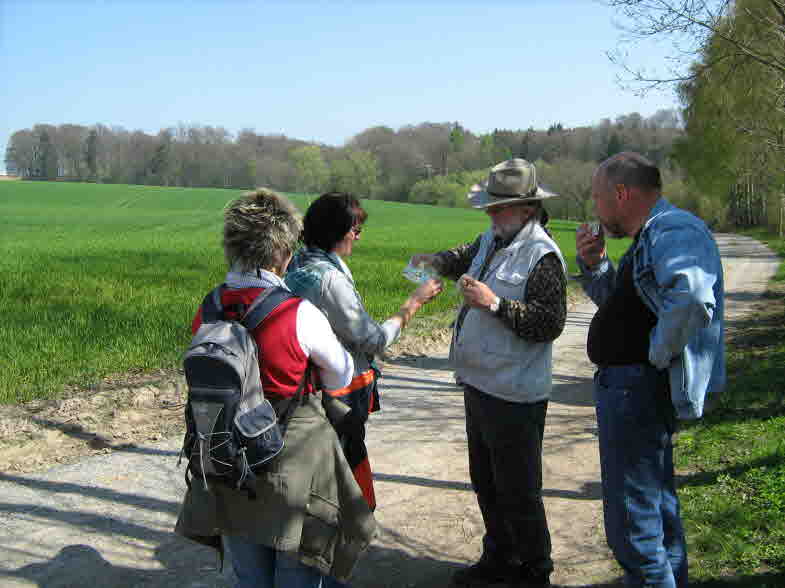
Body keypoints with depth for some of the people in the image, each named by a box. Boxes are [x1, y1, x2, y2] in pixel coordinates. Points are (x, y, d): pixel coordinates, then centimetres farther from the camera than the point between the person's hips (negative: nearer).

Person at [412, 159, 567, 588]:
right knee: (486, 484, 22)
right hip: (479, 386, 9)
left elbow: (550, 323, -24)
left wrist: (495, 303, -28)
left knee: (518, 492, 4)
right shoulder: (491, 240, 8)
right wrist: (439, 260, 9)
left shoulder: (542, 254, -18)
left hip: (514, 396, -9)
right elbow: (468, 257, 30)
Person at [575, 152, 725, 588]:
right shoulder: (651, 236, 14)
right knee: (656, 505, 25)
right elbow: (616, 300, 26)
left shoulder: (675, 231, -19)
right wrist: (593, 263, 8)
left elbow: (692, 299, -39)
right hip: (630, 384, 11)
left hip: (636, 388, -11)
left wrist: (657, 353, -25)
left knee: (632, 520, -3)